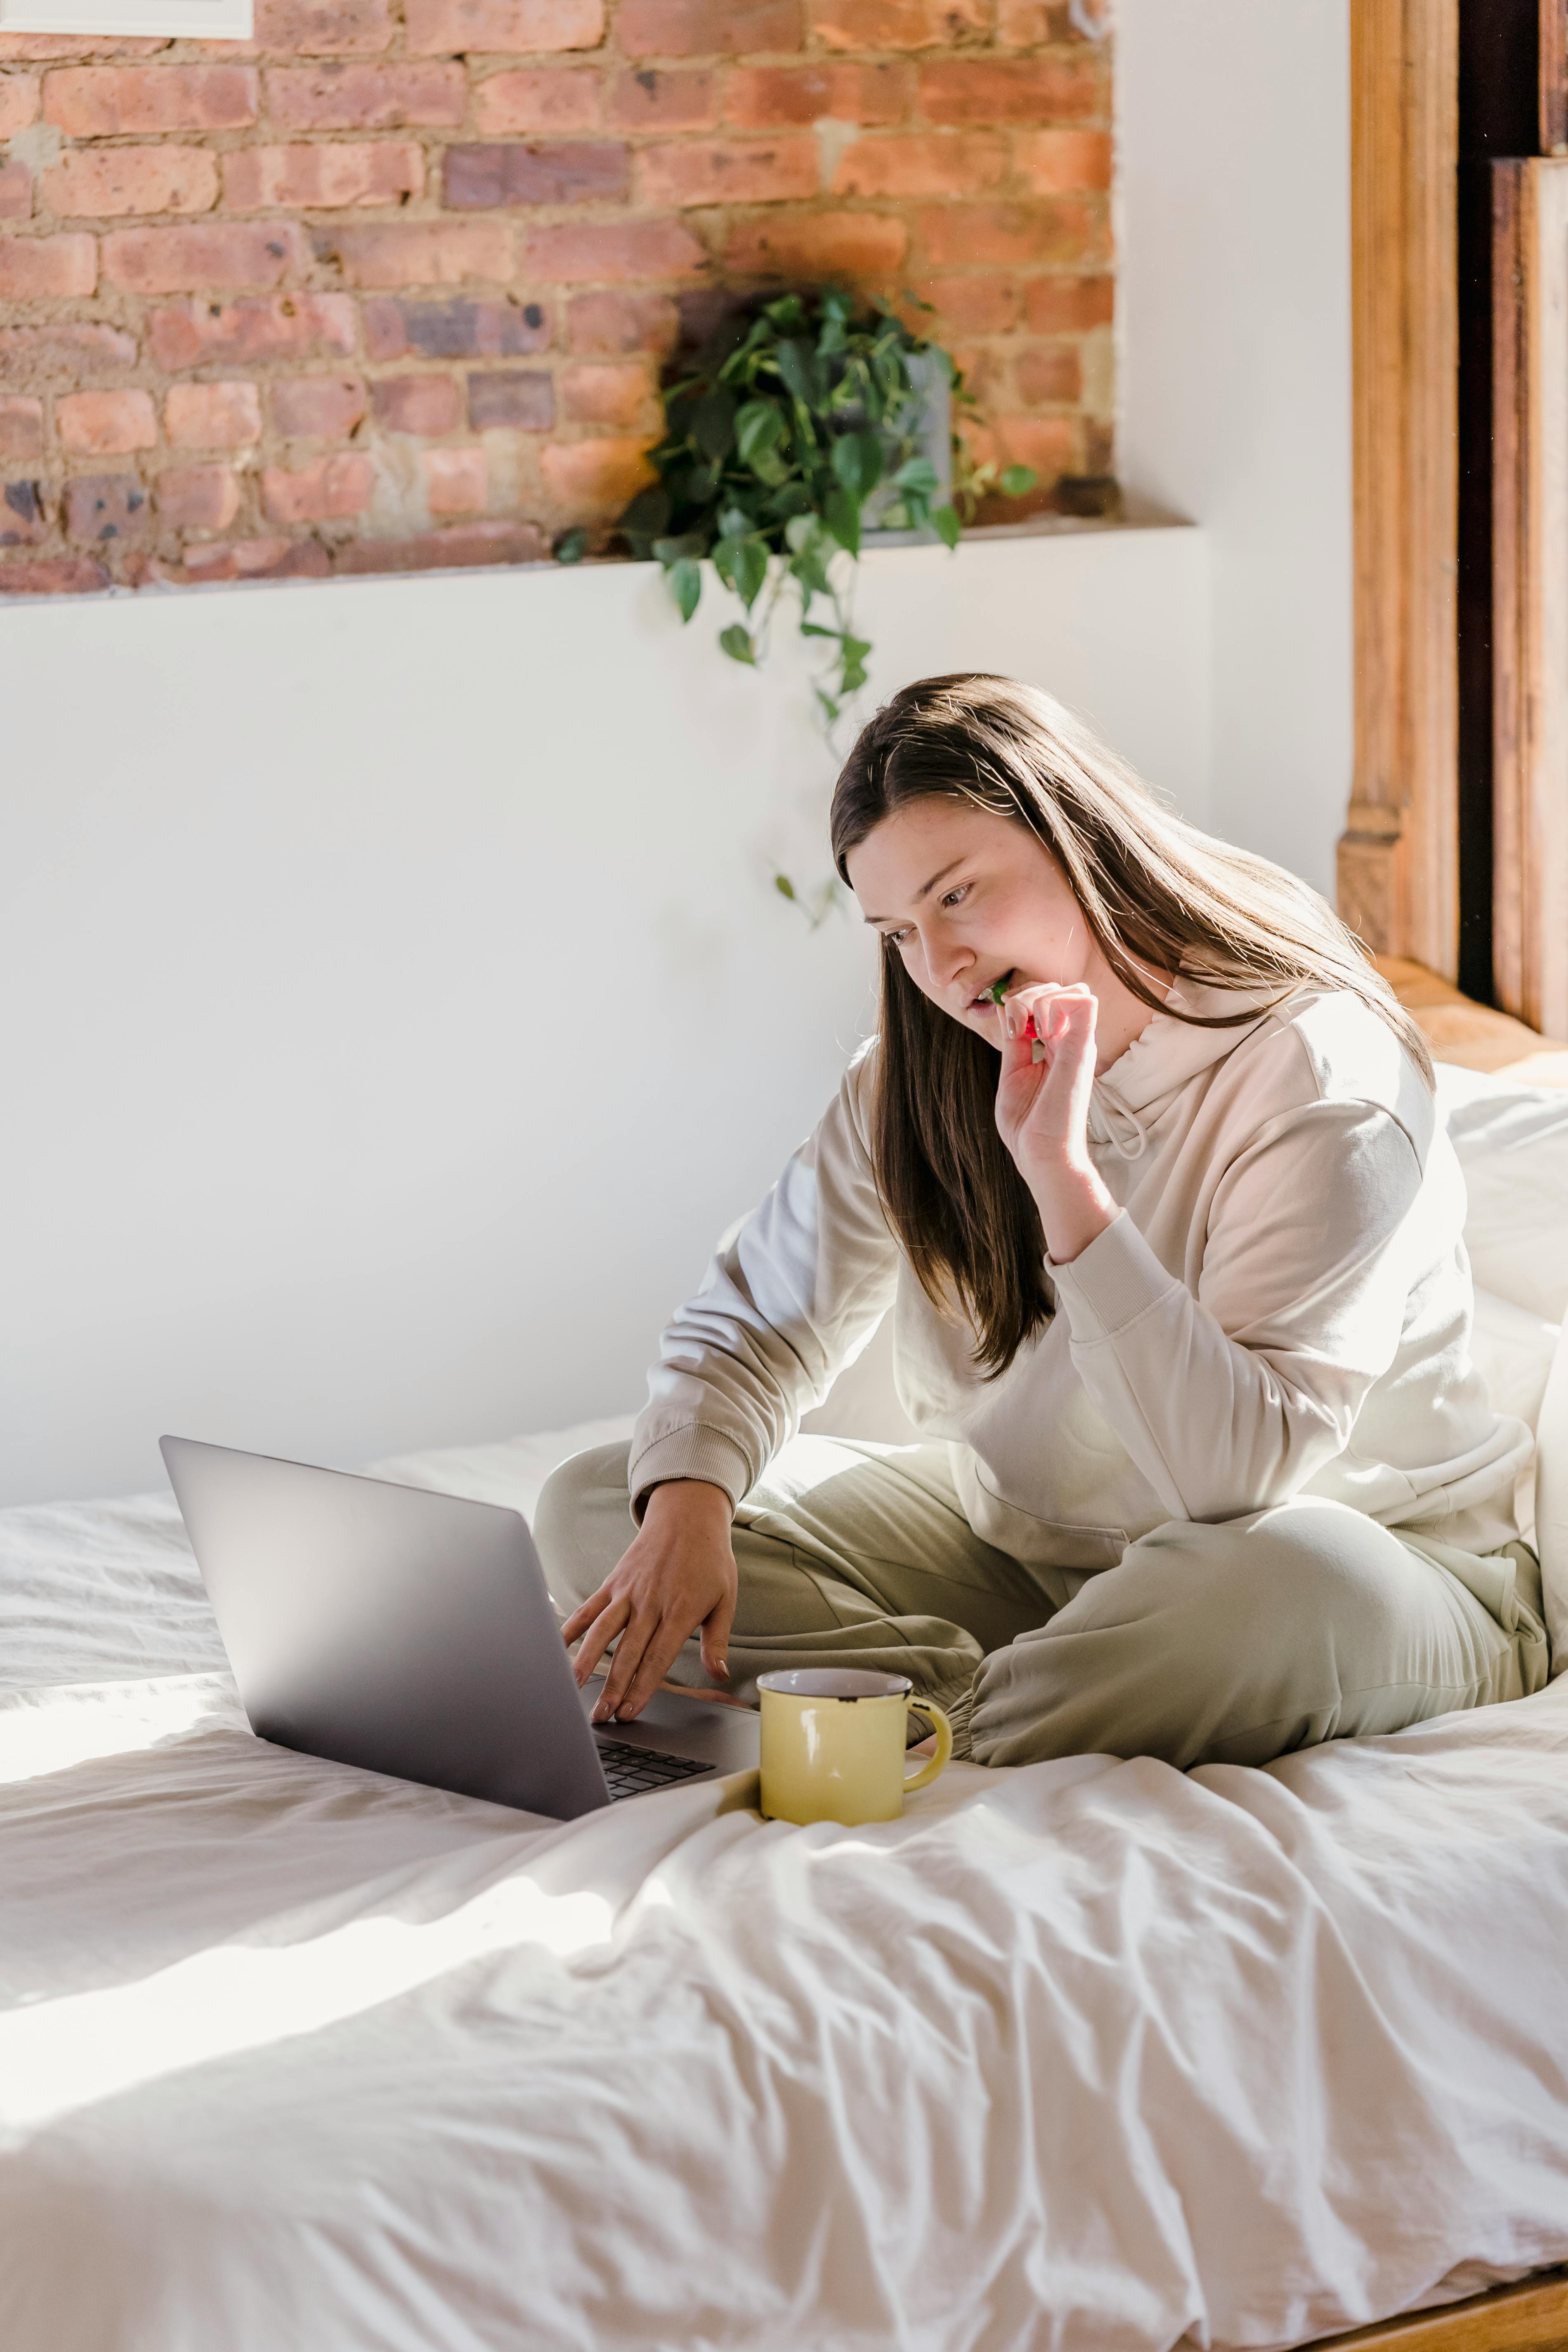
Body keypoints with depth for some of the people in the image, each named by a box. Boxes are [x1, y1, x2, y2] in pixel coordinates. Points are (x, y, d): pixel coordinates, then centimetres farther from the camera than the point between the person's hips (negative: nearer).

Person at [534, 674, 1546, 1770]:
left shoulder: (1327, 1081, -22)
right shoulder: (918, 1080, -1)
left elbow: (1238, 1481, -30)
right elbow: (750, 1323, 5)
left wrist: (1062, 1172, -32)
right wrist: (689, 1505, -17)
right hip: (1022, 1548, 6)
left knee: (1297, 1579, -44)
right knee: (595, 1508, -5)